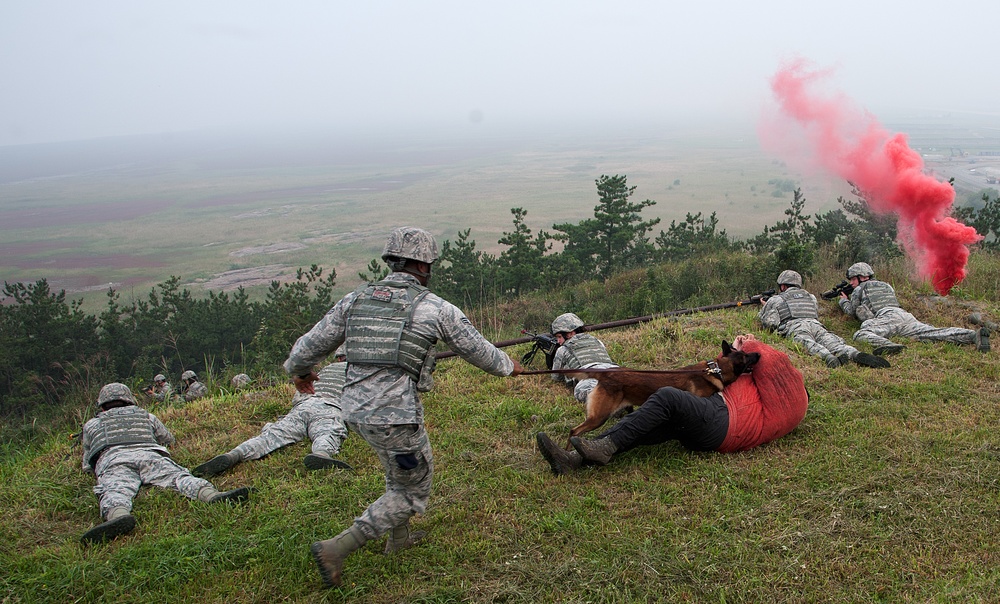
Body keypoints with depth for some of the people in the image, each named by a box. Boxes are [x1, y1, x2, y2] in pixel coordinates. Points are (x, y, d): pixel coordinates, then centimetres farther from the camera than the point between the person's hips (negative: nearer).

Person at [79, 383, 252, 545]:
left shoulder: (91, 424, 37)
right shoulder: (145, 415, 38)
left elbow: (87, 466, 45)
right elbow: (169, 440, 52)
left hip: (111, 459, -1)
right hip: (149, 454, 1)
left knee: (115, 491, -27)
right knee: (178, 477, -20)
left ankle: (118, 516, -62)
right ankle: (214, 496, -49)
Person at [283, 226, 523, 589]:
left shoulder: (355, 300, 6)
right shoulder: (436, 308, -5)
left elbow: (311, 344, 13)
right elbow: (477, 349, 7)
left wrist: (299, 370, 35)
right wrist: (508, 366, 27)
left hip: (355, 411, 6)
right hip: (397, 416, -6)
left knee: (401, 468, 31)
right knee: (412, 490, 12)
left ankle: (399, 537, 44)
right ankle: (336, 549, 3)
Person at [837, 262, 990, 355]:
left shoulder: (860, 289, 18)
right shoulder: (885, 285, 38)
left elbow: (850, 311, 25)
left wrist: (843, 300, 46)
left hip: (887, 316, -7)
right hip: (905, 315, 7)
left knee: (861, 334, -27)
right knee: (935, 333, -11)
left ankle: (888, 346, -59)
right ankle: (975, 335, -33)